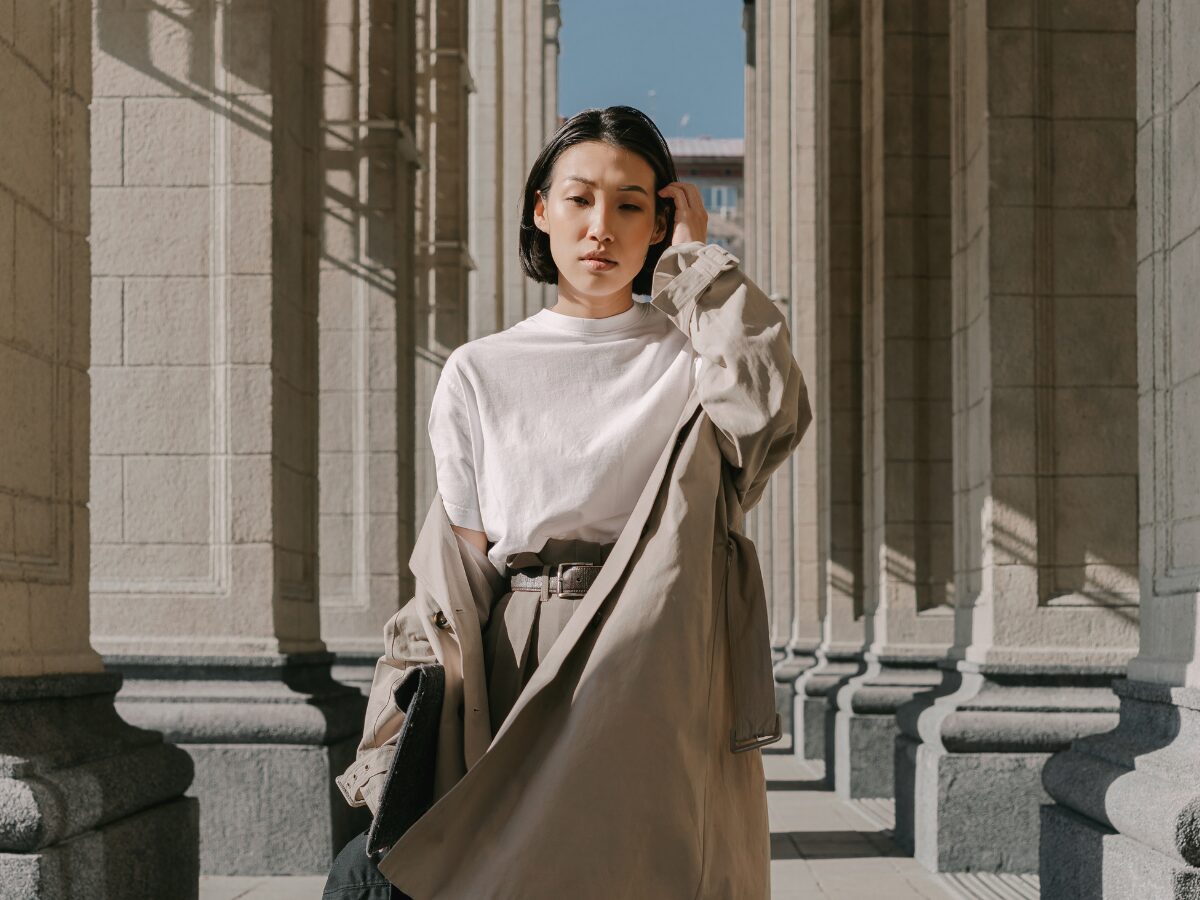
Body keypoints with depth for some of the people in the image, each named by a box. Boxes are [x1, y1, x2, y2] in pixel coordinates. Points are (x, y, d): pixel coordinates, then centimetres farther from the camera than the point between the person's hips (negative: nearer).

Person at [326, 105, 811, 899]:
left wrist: (697, 255, -6)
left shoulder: (694, 355, 6)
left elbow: (769, 406, -19)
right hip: (522, 695, 0)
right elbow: (454, 580, 5)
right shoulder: (481, 373, 7)